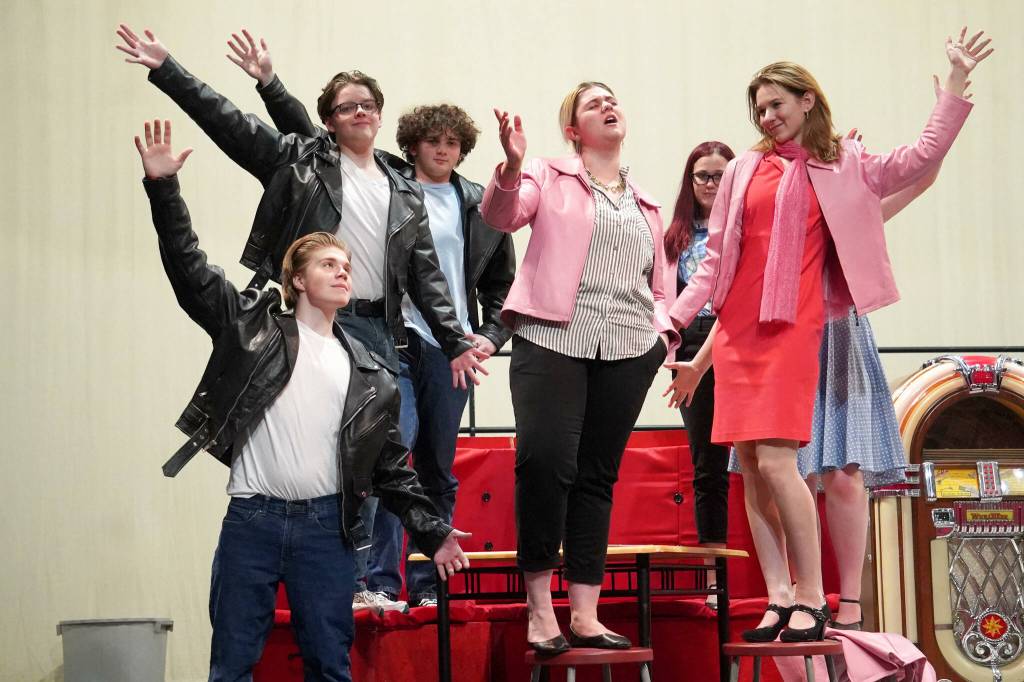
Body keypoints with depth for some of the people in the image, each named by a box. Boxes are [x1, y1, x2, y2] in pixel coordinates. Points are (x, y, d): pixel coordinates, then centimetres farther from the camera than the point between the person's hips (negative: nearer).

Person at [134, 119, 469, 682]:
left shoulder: (368, 376, 12)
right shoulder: (254, 325, 5)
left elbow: (391, 467, 15)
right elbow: (189, 269, -1)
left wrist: (431, 531, 9)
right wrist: (163, 188, -9)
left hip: (325, 525, 2)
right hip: (251, 519, -2)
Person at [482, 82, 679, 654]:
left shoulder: (646, 205, 23)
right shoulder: (550, 177, 10)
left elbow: (658, 286, 26)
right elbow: (503, 215, -8)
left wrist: (663, 329, 7)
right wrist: (512, 167, -26)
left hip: (627, 349, 4)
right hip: (553, 338, -4)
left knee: (597, 476, 5)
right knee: (545, 461, -18)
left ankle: (585, 613, 7)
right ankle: (539, 605, -8)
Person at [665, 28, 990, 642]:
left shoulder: (842, 167, 9)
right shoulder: (744, 171, 14)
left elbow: (921, 159, 5)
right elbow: (715, 259, 15)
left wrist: (956, 83, 3)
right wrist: (674, 319, 8)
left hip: (794, 330, -4)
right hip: (736, 330, 4)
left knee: (776, 462, -16)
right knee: (751, 471, 1)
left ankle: (812, 599, -8)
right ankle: (780, 600, 5)